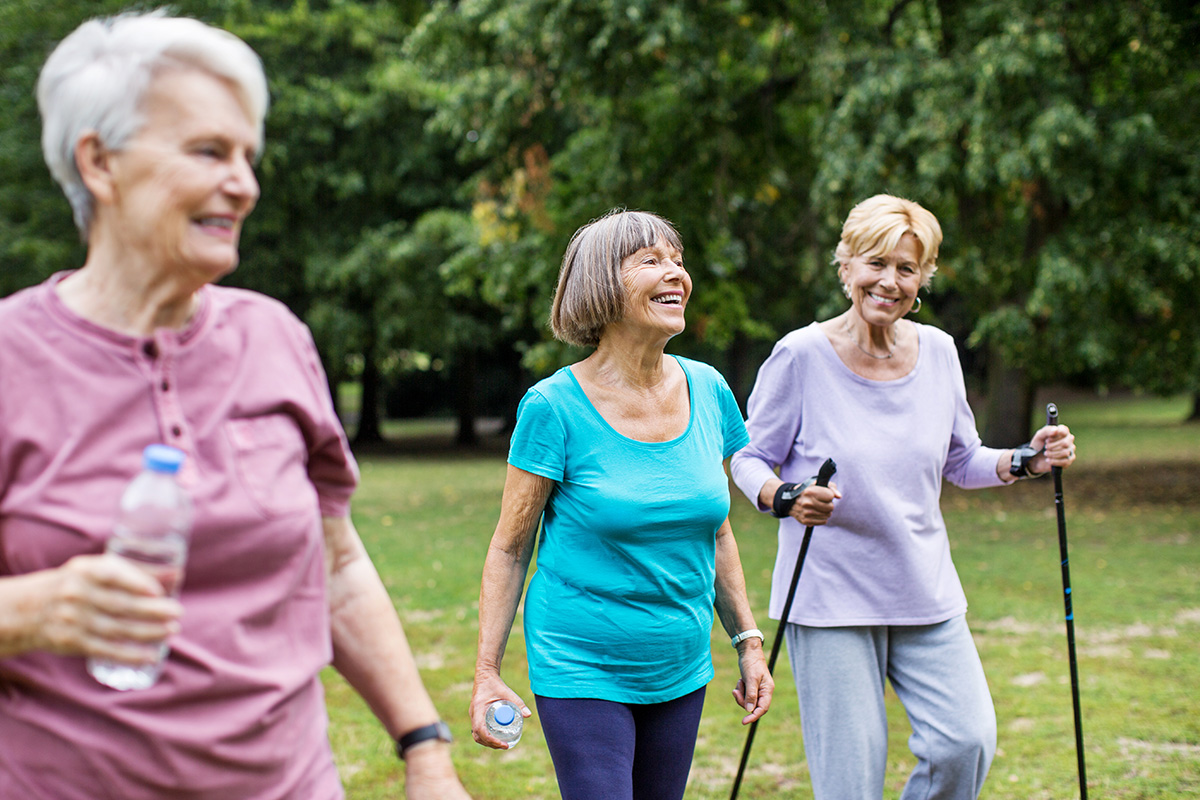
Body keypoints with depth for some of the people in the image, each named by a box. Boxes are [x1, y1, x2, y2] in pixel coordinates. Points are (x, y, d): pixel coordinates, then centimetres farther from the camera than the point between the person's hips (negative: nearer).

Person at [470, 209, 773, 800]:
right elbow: (509, 549, -6)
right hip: (581, 671, -5)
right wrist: (487, 674, -9)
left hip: (681, 671, 5)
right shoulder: (554, 406, -12)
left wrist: (748, 642, 14)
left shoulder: (707, 391, 2)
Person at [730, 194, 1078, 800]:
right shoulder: (801, 355, -11)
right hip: (829, 595, -4)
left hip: (926, 594, 4)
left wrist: (1028, 461, -3)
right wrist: (785, 497, -24)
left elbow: (962, 461, 15)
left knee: (967, 742, -7)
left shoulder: (938, 351, 3)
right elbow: (749, 458, -3)